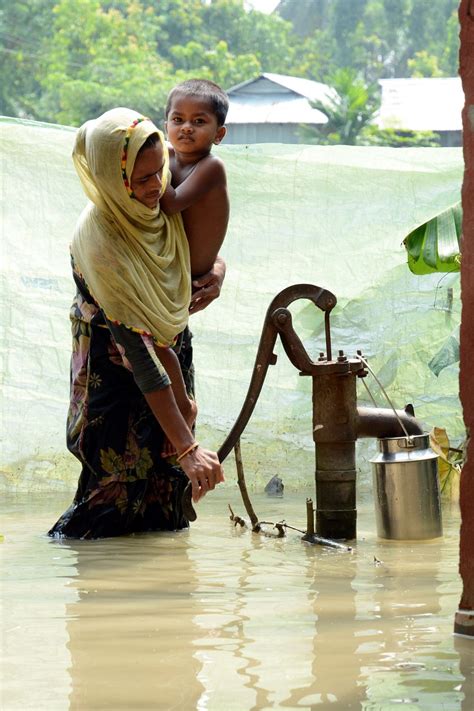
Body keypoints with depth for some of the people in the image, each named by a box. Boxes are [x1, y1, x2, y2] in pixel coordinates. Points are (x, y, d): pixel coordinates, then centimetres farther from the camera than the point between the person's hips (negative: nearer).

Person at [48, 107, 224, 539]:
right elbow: (137, 350, -34)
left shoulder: (158, 204, -10)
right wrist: (187, 448, -36)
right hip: (116, 374, -7)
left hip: (170, 352, 7)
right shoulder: (101, 241, -31)